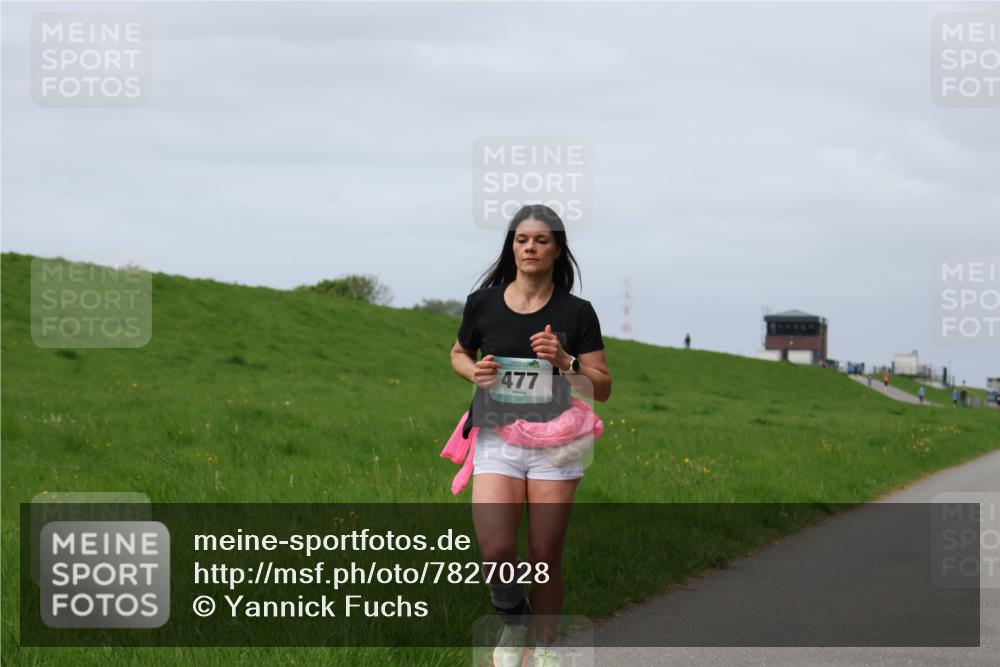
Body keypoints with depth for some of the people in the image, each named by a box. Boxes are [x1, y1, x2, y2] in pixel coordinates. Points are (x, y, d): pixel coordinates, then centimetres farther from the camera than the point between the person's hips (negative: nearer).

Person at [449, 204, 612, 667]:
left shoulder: (576, 313, -1)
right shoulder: (483, 304, 2)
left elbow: (602, 389, 1)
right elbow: (458, 353, 21)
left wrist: (564, 361, -16)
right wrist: (475, 372, -1)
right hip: (496, 440, 0)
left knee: (545, 556, 1)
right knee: (495, 551, -15)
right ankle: (513, 621, 15)